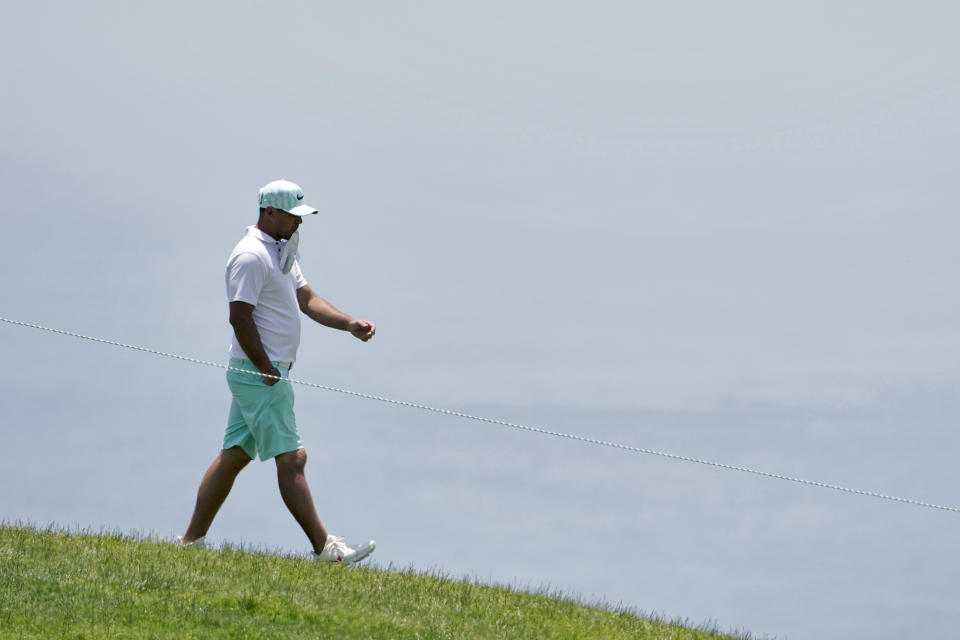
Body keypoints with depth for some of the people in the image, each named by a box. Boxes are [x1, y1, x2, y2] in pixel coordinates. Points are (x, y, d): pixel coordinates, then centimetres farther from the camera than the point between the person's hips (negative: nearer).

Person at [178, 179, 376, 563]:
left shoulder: (282, 251, 17)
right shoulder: (251, 256, -17)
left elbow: (306, 298, 18)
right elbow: (240, 317, -21)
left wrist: (350, 325, 4)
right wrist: (267, 371, -18)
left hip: (261, 374, 11)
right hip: (259, 374, -11)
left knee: (234, 456, 12)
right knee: (291, 458, -8)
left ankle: (191, 540, 15)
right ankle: (324, 548, -6)